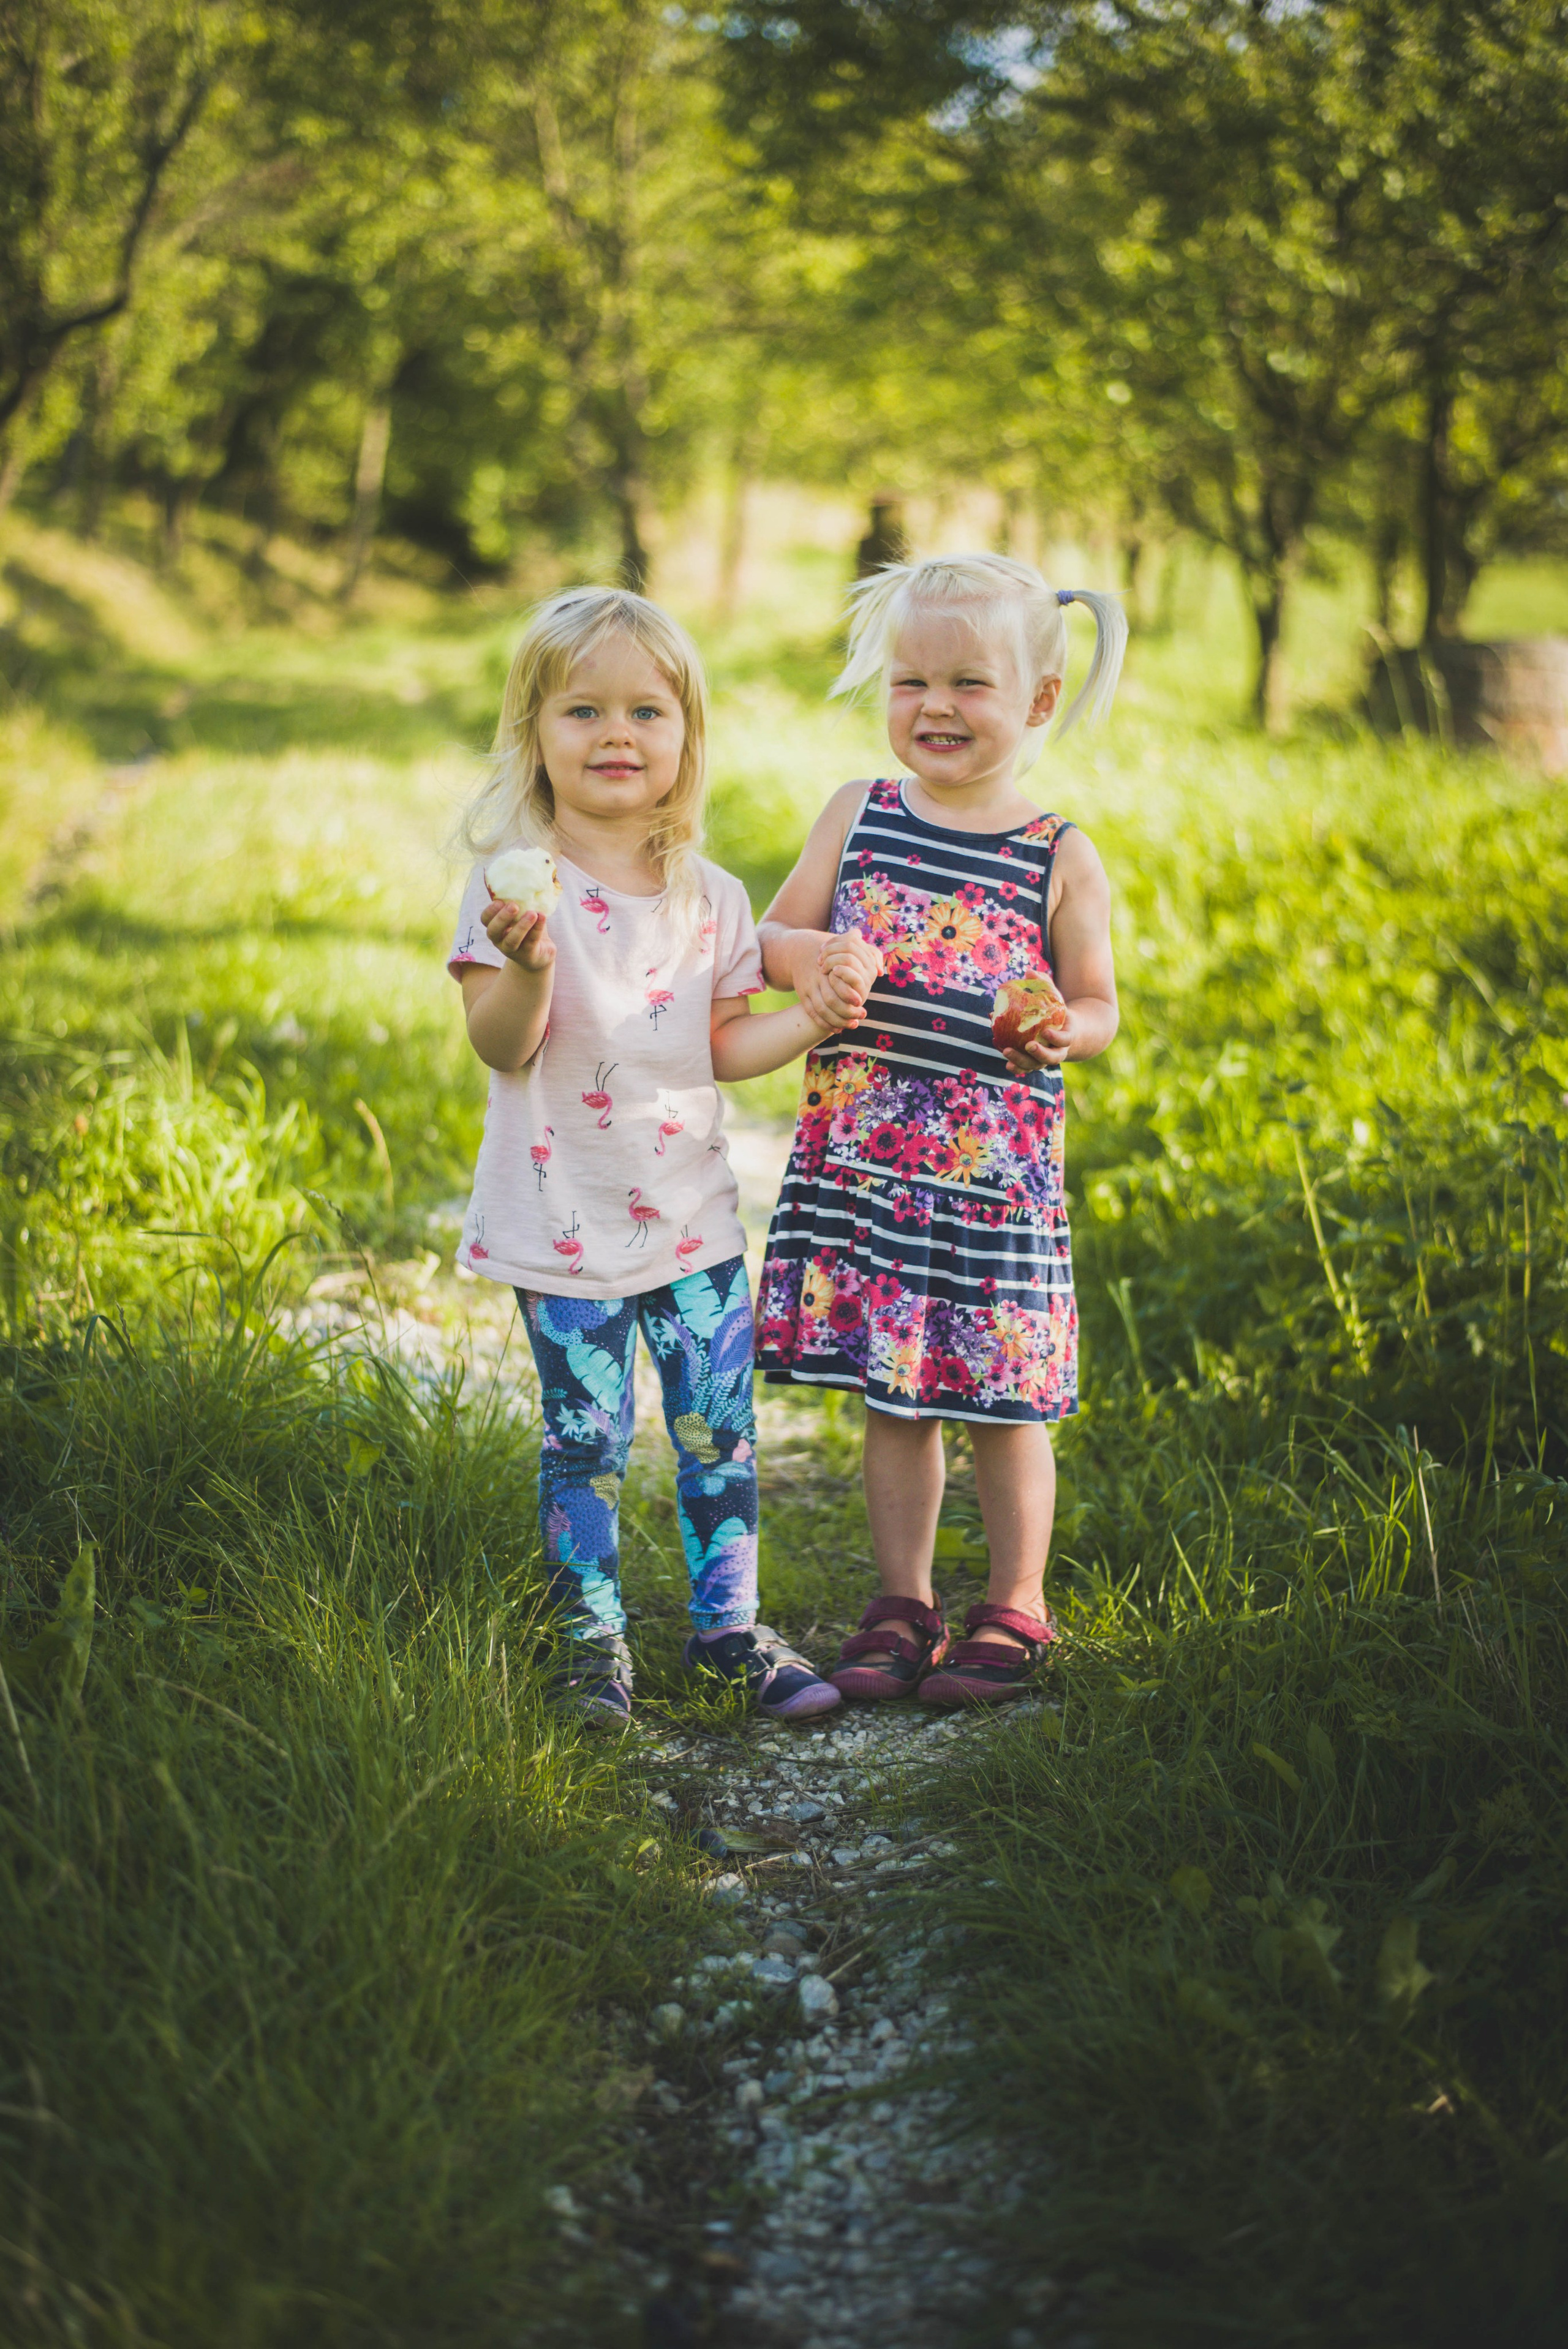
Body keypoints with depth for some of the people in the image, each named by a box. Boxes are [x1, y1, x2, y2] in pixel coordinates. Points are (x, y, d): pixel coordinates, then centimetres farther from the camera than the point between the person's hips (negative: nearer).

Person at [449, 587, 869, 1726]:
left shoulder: (711, 897, 4)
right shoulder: (517, 883, -9)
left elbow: (726, 1042, 9)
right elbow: (501, 1048, -14)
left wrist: (811, 1018, -7)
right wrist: (528, 968, -32)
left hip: (694, 1214, 4)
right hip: (567, 1221, -4)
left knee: (720, 1428, 8)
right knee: (586, 1438, 3)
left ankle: (729, 1621, 23)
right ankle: (592, 1633, 19)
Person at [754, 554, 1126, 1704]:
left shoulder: (1061, 857, -2)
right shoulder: (856, 815, 5)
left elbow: (1097, 1003, 3)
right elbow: (773, 936, 11)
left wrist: (1059, 1030, -19)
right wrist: (805, 959, -11)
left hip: (998, 1170, -2)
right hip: (863, 1162, 3)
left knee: (1004, 1397, 5)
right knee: (891, 1392, 11)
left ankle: (1016, 1609, 23)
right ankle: (903, 1604, 26)